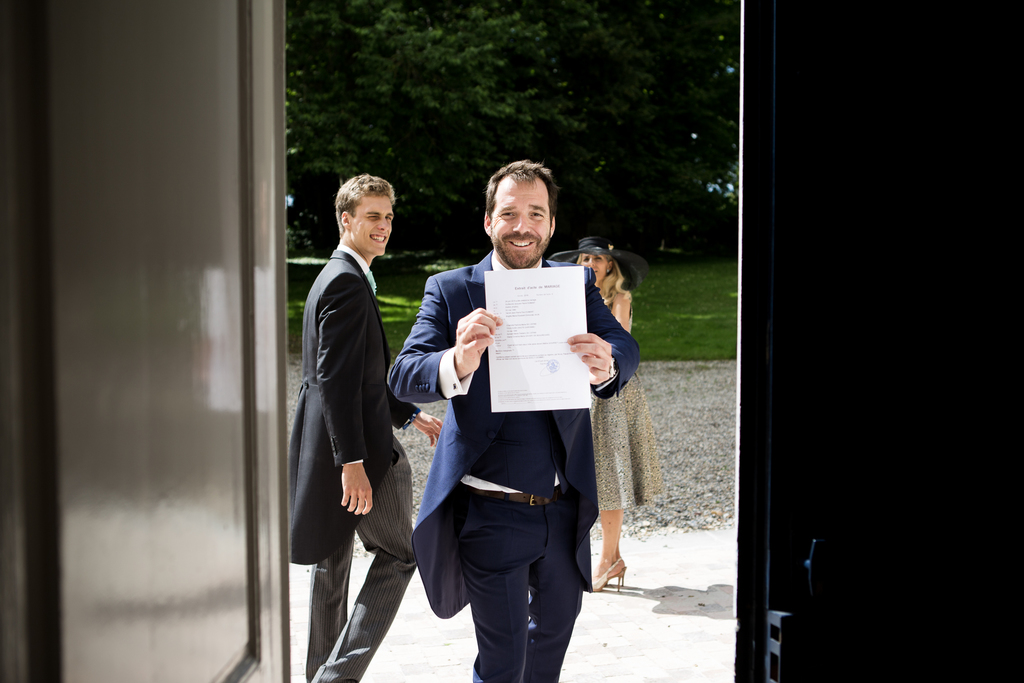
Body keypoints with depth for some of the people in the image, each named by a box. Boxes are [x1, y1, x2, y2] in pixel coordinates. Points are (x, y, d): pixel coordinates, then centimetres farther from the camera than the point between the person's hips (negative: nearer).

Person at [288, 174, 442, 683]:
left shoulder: (340, 277, 18)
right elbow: (335, 379, -23)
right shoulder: (347, 282, -16)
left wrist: (409, 415, 22)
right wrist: (352, 462, -25)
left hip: (331, 449, 10)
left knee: (331, 562, 16)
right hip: (356, 448, -10)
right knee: (398, 556, 0)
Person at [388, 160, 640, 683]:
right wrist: (459, 363, -40)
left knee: (557, 620, 24)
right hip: (491, 511, -4)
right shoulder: (450, 291, -6)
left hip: (563, 506, 4)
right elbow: (404, 376, -16)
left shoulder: (577, 284, 2)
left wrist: (605, 365, -36)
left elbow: (625, 347, -10)